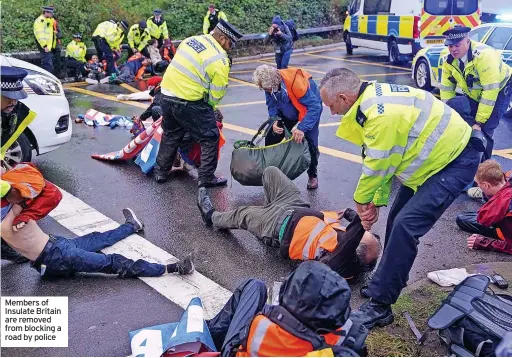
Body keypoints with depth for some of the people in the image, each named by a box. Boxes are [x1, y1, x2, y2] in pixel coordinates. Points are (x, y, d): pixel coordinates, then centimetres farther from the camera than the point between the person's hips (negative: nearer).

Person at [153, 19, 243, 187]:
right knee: (210, 138, 8)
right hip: (189, 103, -8)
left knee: (170, 135, 25)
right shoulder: (219, 59, -14)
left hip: (166, 96, 8)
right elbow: (216, 94, -11)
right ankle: (206, 177, 13)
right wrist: (208, 108, 9)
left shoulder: (191, 40, 8)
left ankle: (160, 171, 36)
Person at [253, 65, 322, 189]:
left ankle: (313, 175, 11)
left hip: (309, 110, -5)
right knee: (271, 138, -2)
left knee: (310, 143, -14)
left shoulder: (296, 82, -41)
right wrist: (274, 121, -28)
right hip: (287, 113, 5)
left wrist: (302, 128, -46)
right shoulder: (269, 85, -23)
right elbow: (272, 106, -9)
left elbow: (315, 107, -39)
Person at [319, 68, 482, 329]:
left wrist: (361, 200, -2)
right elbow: (384, 160, 6)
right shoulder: (373, 100, 1)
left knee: (405, 226, -17)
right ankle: (389, 281, 29)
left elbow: (377, 166, -20)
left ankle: (379, 306, -9)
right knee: (397, 218, 12)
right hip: (438, 154, 10)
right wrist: (376, 201, 5)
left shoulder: (381, 115, -31)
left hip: (456, 160, -10)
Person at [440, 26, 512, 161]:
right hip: (474, 93, 6)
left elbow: (490, 91, -36)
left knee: (484, 129, -17)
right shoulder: (449, 60, -15)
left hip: (499, 90, -6)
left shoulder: (484, 55, -35)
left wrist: (479, 121, -34)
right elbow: (446, 89, -7)